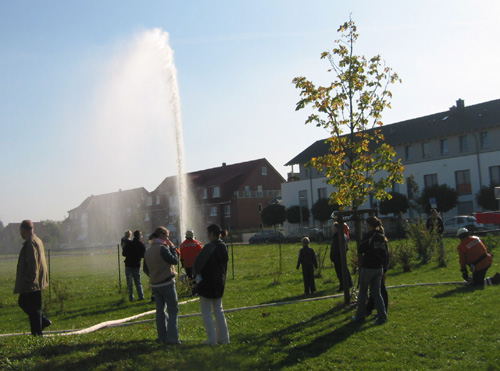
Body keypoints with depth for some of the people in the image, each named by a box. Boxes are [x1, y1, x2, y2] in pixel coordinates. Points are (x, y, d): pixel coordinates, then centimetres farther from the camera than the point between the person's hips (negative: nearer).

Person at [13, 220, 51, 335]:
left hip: (32, 283, -10)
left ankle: (36, 333, 4)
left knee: (33, 308, -3)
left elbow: (32, 264, -24)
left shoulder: (30, 243, -19)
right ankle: (44, 321, 20)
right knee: (22, 302, 19)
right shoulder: (37, 241, 13)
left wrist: (28, 279, -21)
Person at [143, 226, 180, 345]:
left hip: (154, 285, 7)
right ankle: (172, 338, -5)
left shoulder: (148, 251, 9)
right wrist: (172, 247, -4)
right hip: (167, 283, -7)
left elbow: (146, 269, 14)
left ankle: (162, 337, 17)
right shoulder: (162, 248, -17)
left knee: (160, 310, 14)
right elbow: (175, 260, -14)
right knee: (173, 310, 0)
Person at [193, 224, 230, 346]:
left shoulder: (209, 247, -20)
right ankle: (223, 337, 18)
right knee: (218, 310, 17)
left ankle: (212, 339, 3)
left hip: (207, 283, -7)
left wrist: (197, 274, -2)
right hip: (219, 283, 7)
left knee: (206, 312, 4)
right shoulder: (224, 247, 4)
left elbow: (198, 262, -18)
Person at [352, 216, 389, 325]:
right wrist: (384, 267, 14)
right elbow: (386, 254, 9)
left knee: (363, 292, 8)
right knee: (376, 292, 12)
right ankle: (382, 316, 5)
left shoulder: (368, 236, -13)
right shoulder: (382, 237, 7)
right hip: (379, 268, 6)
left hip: (368, 268, -6)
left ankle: (360, 316, 15)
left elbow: (360, 250, -13)